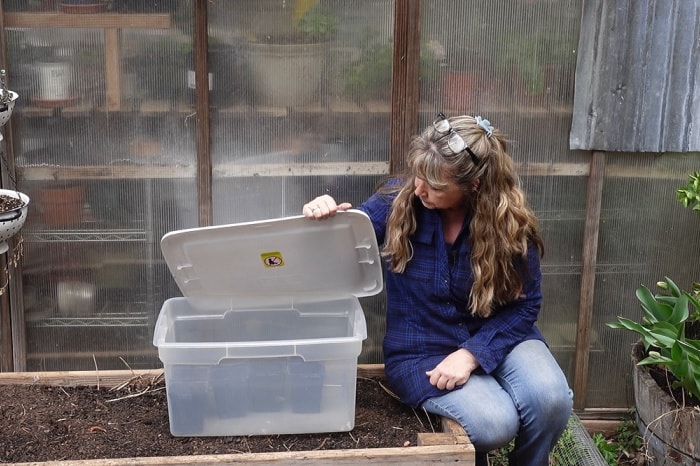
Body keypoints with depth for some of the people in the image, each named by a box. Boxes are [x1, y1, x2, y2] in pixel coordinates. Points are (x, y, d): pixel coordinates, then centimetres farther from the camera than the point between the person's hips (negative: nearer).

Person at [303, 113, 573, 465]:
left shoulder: (510, 221, -13)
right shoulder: (399, 199, -13)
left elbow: (525, 302, -7)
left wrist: (472, 353, -21)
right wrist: (324, 219, -26)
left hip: (496, 337, 2)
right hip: (421, 352, -1)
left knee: (551, 399, -27)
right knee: (494, 423, -28)